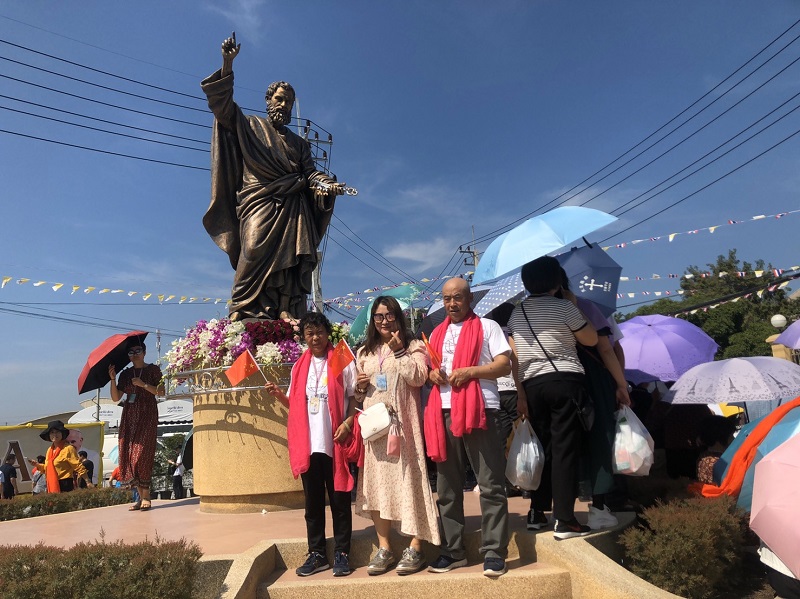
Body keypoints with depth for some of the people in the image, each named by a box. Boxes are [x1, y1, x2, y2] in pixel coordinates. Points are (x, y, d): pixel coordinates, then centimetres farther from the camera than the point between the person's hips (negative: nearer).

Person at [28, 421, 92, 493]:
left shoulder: (68, 449, -8)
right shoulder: (49, 450, 14)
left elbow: (78, 466, -13)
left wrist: (88, 482, -17)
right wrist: (37, 465, 10)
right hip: (52, 486, 7)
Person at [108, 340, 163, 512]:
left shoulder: (153, 370, 4)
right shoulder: (125, 374, 14)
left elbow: (161, 391, -5)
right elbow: (116, 398, 7)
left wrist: (143, 384, -15)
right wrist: (112, 379, -4)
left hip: (147, 414, -4)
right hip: (129, 415, 5)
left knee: (141, 453, -12)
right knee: (128, 454, -3)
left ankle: (145, 497, -6)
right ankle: (140, 496, 3)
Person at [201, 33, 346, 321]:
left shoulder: (298, 143, 28)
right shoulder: (249, 126, 21)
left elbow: (310, 172, 14)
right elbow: (221, 103, 7)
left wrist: (328, 184, -9)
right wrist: (228, 63, -6)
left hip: (293, 208, 3)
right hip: (260, 203, -3)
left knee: (291, 256, -16)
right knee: (255, 250, -22)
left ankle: (287, 312, -23)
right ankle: (242, 311, -24)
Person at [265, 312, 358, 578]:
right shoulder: (300, 366, 12)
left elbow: (355, 397, -1)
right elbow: (295, 404, 16)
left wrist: (348, 422, -15)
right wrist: (278, 394, -2)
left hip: (334, 442, -4)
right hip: (308, 443, 4)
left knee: (339, 498, 4)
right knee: (312, 500, 11)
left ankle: (341, 553, 14)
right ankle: (316, 553, 22)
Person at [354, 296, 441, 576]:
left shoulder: (413, 346, 5)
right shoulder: (364, 353, 17)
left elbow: (418, 377, -11)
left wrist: (399, 351, -11)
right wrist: (359, 387, 0)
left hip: (402, 423, -4)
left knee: (407, 479, -4)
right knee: (377, 482, 6)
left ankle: (415, 548, 6)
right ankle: (384, 548, 15)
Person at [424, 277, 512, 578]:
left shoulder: (487, 326, 4)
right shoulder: (437, 333, 19)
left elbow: (505, 365, -5)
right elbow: (426, 369, 22)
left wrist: (470, 371, -17)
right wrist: (431, 373, -1)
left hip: (479, 410, -5)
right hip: (443, 412, 5)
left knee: (490, 484, -2)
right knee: (447, 487, 10)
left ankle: (494, 552, 6)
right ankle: (453, 550, 21)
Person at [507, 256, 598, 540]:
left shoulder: (516, 313, 10)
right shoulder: (564, 307, -5)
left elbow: (514, 358, 6)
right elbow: (592, 339, 5)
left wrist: (521, 394, 9)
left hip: (532, 385, 5)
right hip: (566, 381, -5)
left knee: (542, 448, 14)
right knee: (565, 450, -3)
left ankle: (537, 513, 20)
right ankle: (565, 521, -2)